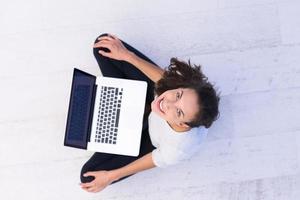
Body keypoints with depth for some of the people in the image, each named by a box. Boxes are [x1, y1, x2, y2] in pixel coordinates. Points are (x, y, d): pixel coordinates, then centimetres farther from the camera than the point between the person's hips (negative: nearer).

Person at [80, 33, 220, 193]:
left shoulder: (179, 149, -44)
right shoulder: (184, 83, -41)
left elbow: (154, 161, -21)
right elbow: (163, 76, -15)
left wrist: (110, 177, -8)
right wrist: (126, 55, -12)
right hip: (153, 91, 3)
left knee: (88, 177, -6)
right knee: (103, 41, -6)